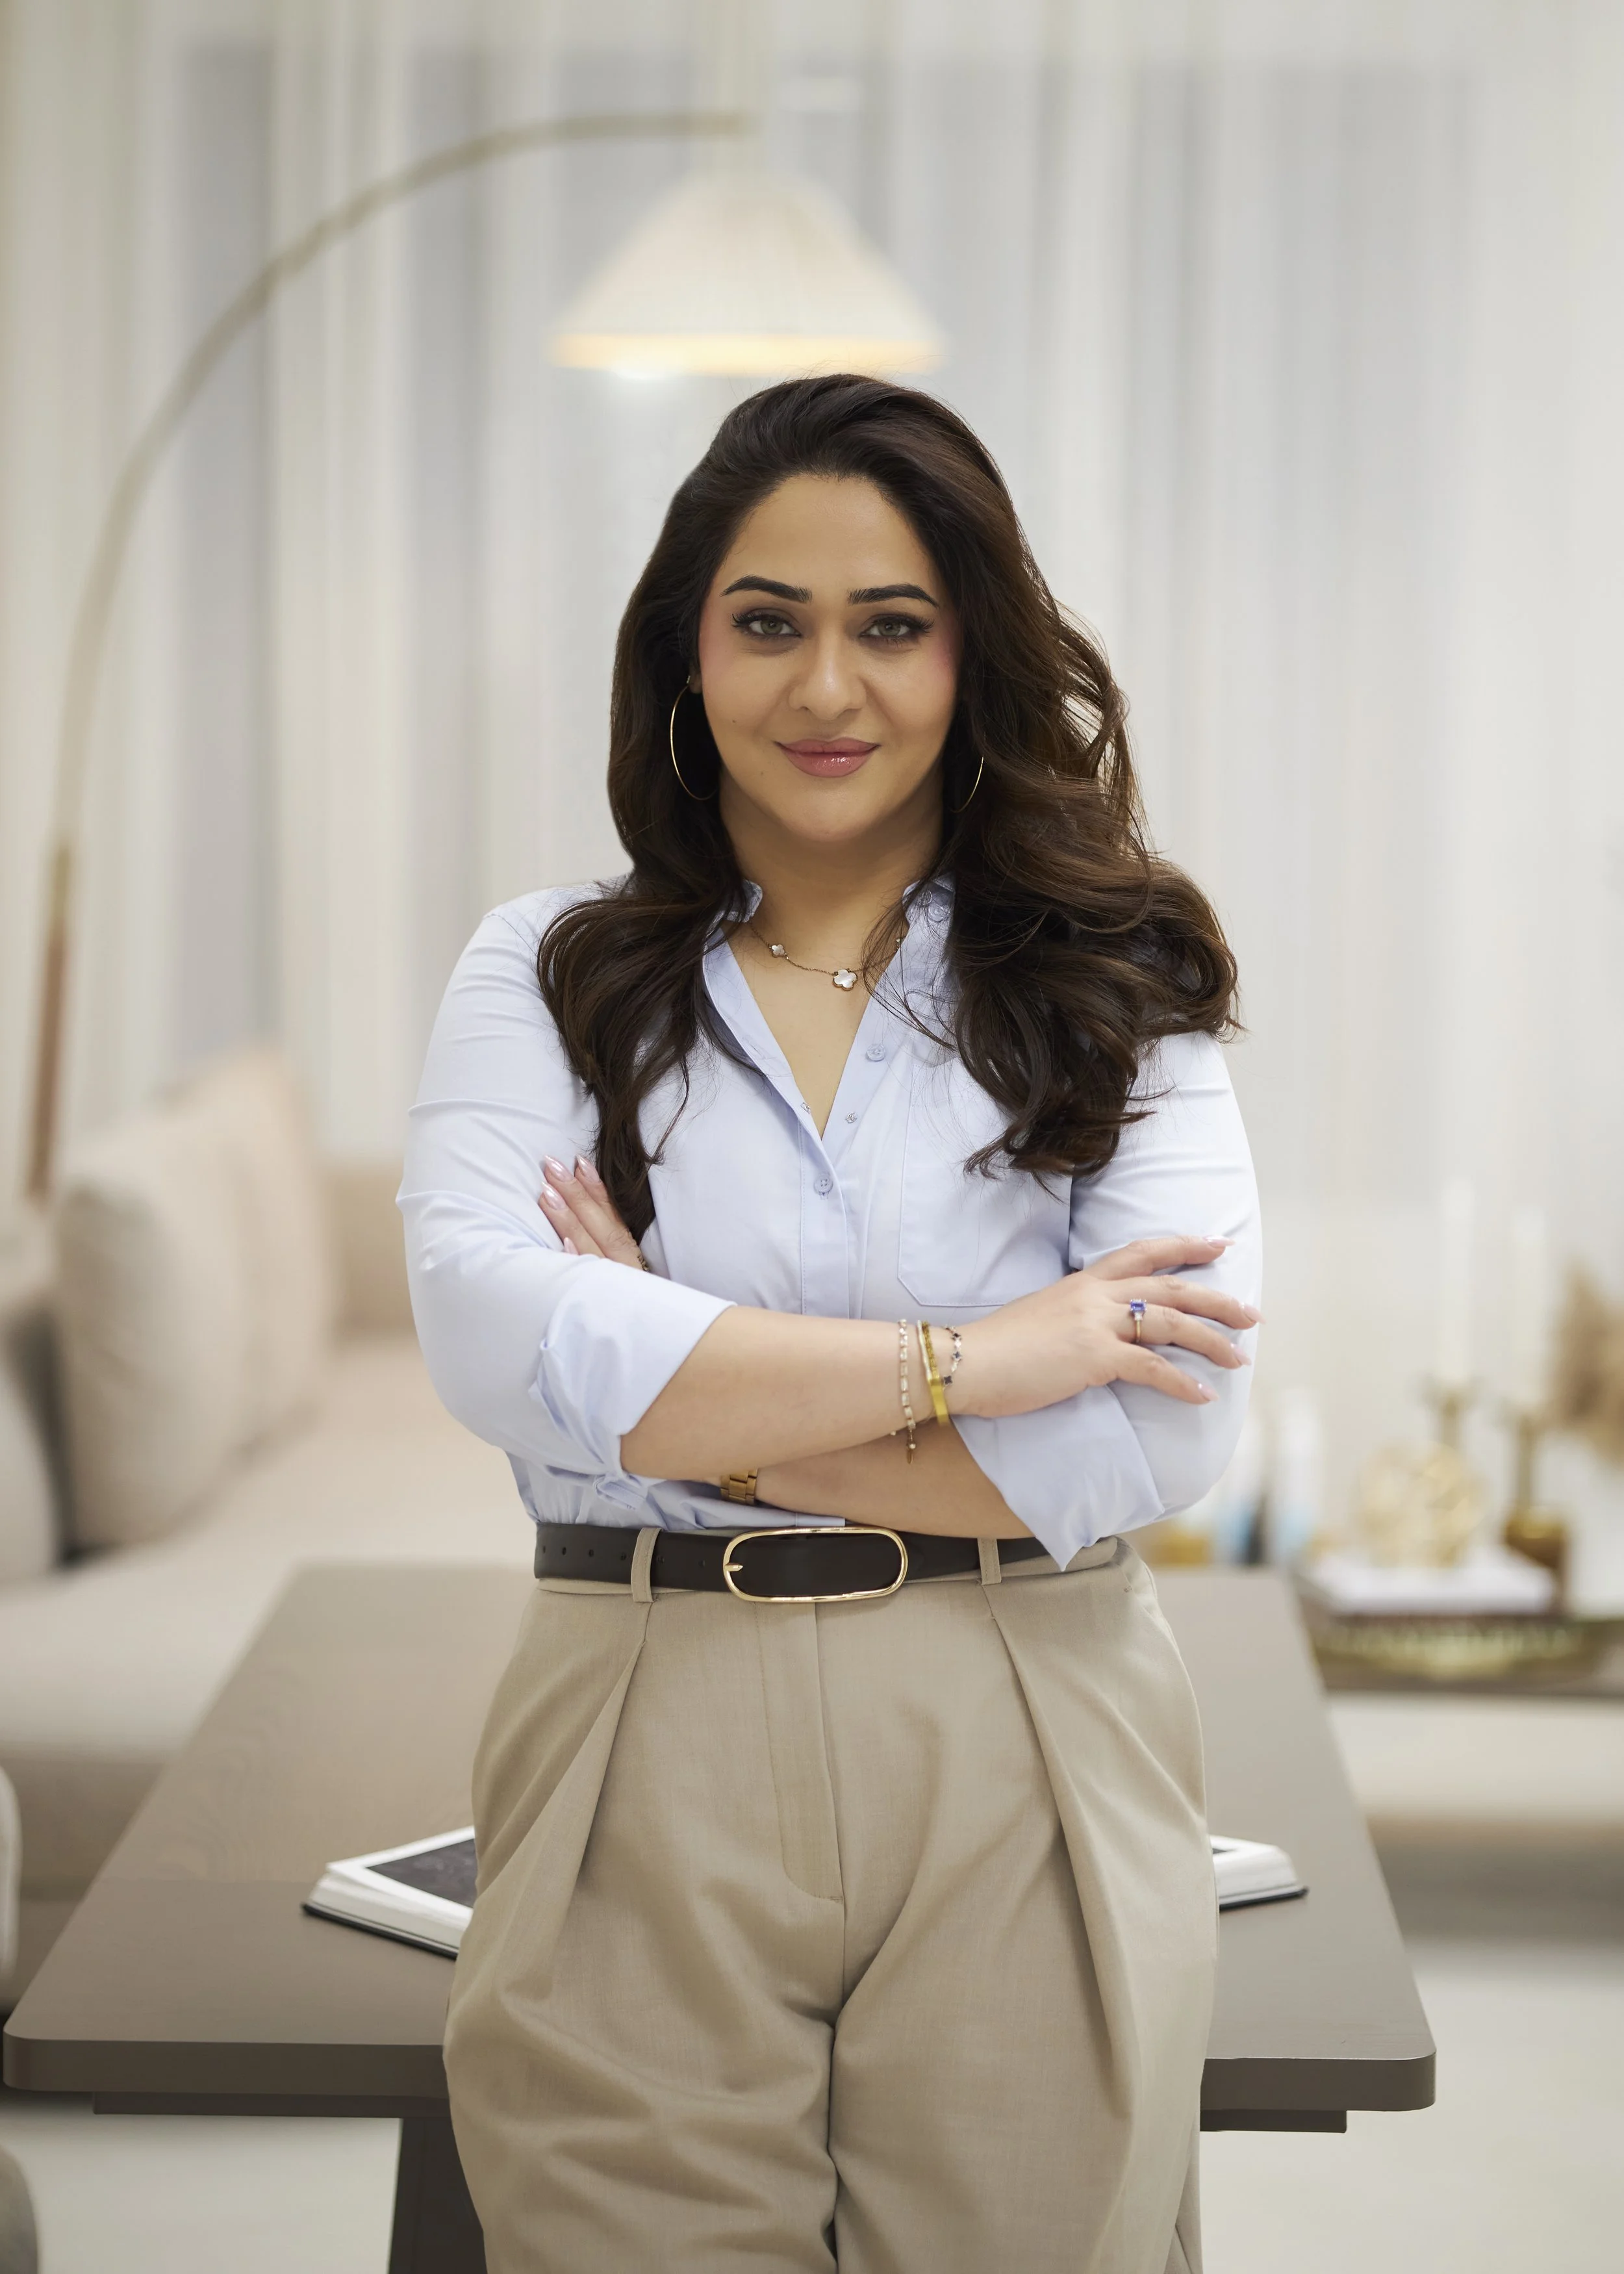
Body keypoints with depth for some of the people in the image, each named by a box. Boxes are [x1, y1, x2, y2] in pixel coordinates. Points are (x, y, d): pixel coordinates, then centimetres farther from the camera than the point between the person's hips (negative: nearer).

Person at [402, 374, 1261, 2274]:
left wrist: (670, 1388, -10)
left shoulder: (1108, 993, 4)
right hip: (647, 1781, 0)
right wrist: (961, 1361, -15)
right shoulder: (546, 975, 5)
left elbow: (1164, 1432, -9)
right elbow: (490, 1333, -13)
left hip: (1025, 1781, 0)